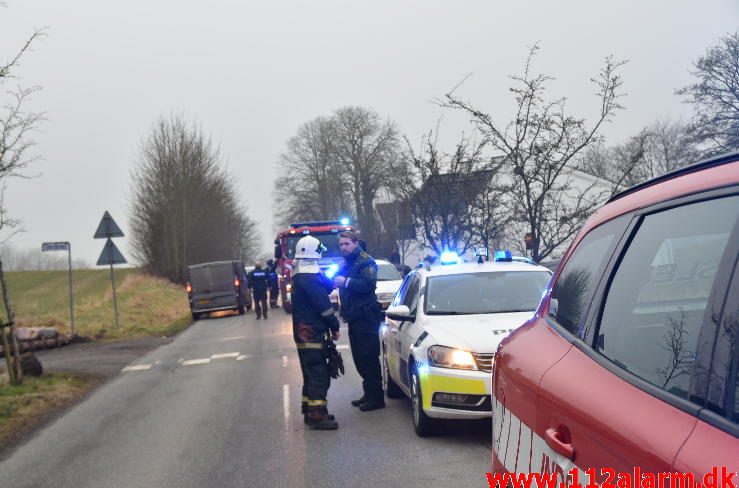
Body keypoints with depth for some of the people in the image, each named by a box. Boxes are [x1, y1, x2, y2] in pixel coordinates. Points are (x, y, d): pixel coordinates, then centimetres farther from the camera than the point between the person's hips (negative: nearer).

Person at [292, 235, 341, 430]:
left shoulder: (301, 276, 14)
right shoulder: (309, 278, -19)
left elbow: (326, 288, 17)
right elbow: (324, 306, -19)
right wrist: (335, 326, -9)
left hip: (304, 334, 11)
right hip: (313, 334, -11)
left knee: (312, 374, 17)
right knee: (319, 375, -9)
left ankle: (310, 411, 23)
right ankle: (317, 416, -10)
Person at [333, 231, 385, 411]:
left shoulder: (365, 261, -9)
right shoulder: (346, 264, 19)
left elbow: (369, 283, -23)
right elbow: (342, 282, 23)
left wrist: (346, 282, -26)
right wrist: (334, 280, 2)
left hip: (366, 317, -9)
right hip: (353, 317, 9)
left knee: (369, 358, -7)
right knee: (360, 358, 14)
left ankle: (376, 397, -2)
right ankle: (369, 393, 24)